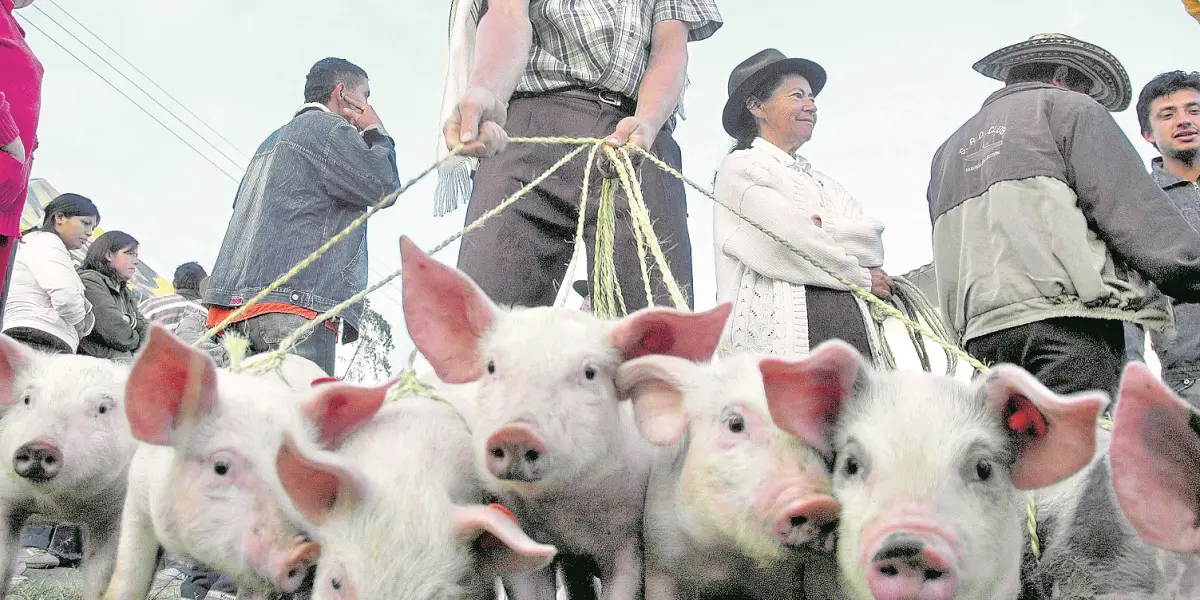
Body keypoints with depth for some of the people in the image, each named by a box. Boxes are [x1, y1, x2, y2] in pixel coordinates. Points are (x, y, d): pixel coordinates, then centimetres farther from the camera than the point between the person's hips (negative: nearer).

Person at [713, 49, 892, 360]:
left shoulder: (823, 182, 28)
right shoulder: (740, 167, 7)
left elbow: (873, 242, 13)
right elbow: (786, 244, -7)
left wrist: (820, 229, -5)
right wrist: (861, 277, 4)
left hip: (852, 334, 6)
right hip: (779, 334, -6)